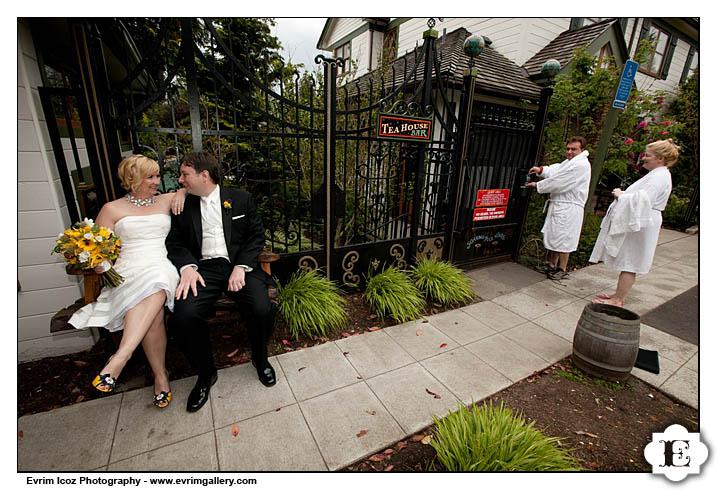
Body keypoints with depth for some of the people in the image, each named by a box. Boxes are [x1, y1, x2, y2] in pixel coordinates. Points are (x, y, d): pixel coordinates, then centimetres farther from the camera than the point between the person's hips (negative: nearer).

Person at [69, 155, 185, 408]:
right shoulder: (112, 209, 14)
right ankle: (160, 375, -21)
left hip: (162, 268, 1)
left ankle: (120, 357, -35)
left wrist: (182, 192, 9)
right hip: (127, 272, -1)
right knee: (153, 313, -31)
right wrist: (102, 265, -9)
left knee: (155, 289, -37)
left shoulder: (166, 200, 19)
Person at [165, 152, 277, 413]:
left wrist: (241, 266, -11)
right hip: (204, 268, 2)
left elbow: (256, 236, 3)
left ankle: (260, 359, 9)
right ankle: (205, 373, 3)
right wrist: (187, 267, -10)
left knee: (262, 309, -25)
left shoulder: (240, 198, 7)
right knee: (183, 315, -25)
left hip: (239, 265, -2)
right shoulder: (184, 205, 14)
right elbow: (175, 242, 11)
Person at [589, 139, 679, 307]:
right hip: (635, 223, 11)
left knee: (629, 264, -4)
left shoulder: (659, 177, -16)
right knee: (626, 263, 15)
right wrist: (623, 194, 8)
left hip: (639, 227, -11)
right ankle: (619, 294, 25)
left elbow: (643, 200, -27)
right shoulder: (656, 175, 19)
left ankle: (618, 300, 3)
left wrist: (621, 195, -15)